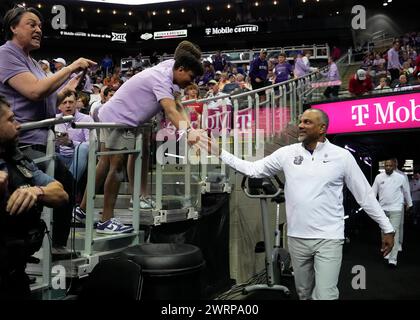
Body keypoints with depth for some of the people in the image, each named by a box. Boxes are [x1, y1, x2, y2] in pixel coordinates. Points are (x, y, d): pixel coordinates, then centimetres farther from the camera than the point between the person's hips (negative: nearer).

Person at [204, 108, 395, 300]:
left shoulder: (342, 156, -5)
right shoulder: (287, 153, 1)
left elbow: (365, 196, 1)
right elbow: (252, 169, 4)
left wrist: (387, 229, 3)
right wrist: (219, 152, -1)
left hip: (329, 239, -3)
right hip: (297, 238, 3)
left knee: (324, 295, -6)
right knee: (304, 293, 19)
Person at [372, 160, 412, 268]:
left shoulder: (400, 177, -1)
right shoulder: (379, 177, 3)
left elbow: (406, 192, 10)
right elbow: (373, 191, 5)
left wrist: (409, 204, 18)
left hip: (396, 209, -3)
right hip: (382, 209, 3)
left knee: (394, 232, -9)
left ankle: (392, 259, -10)